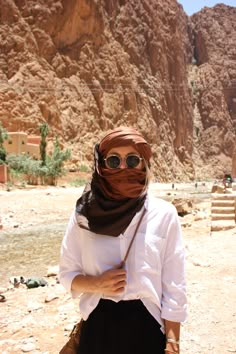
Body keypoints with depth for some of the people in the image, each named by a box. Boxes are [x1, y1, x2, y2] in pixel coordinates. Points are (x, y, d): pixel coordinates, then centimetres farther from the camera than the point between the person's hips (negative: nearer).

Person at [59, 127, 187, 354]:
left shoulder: (164, 214, -7)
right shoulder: (84, 214, -4)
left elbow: (174, 287, -5)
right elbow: (67, 274, 2)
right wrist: (96, 284, -16)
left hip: (147, 328, -1)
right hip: (98, 327, 1)